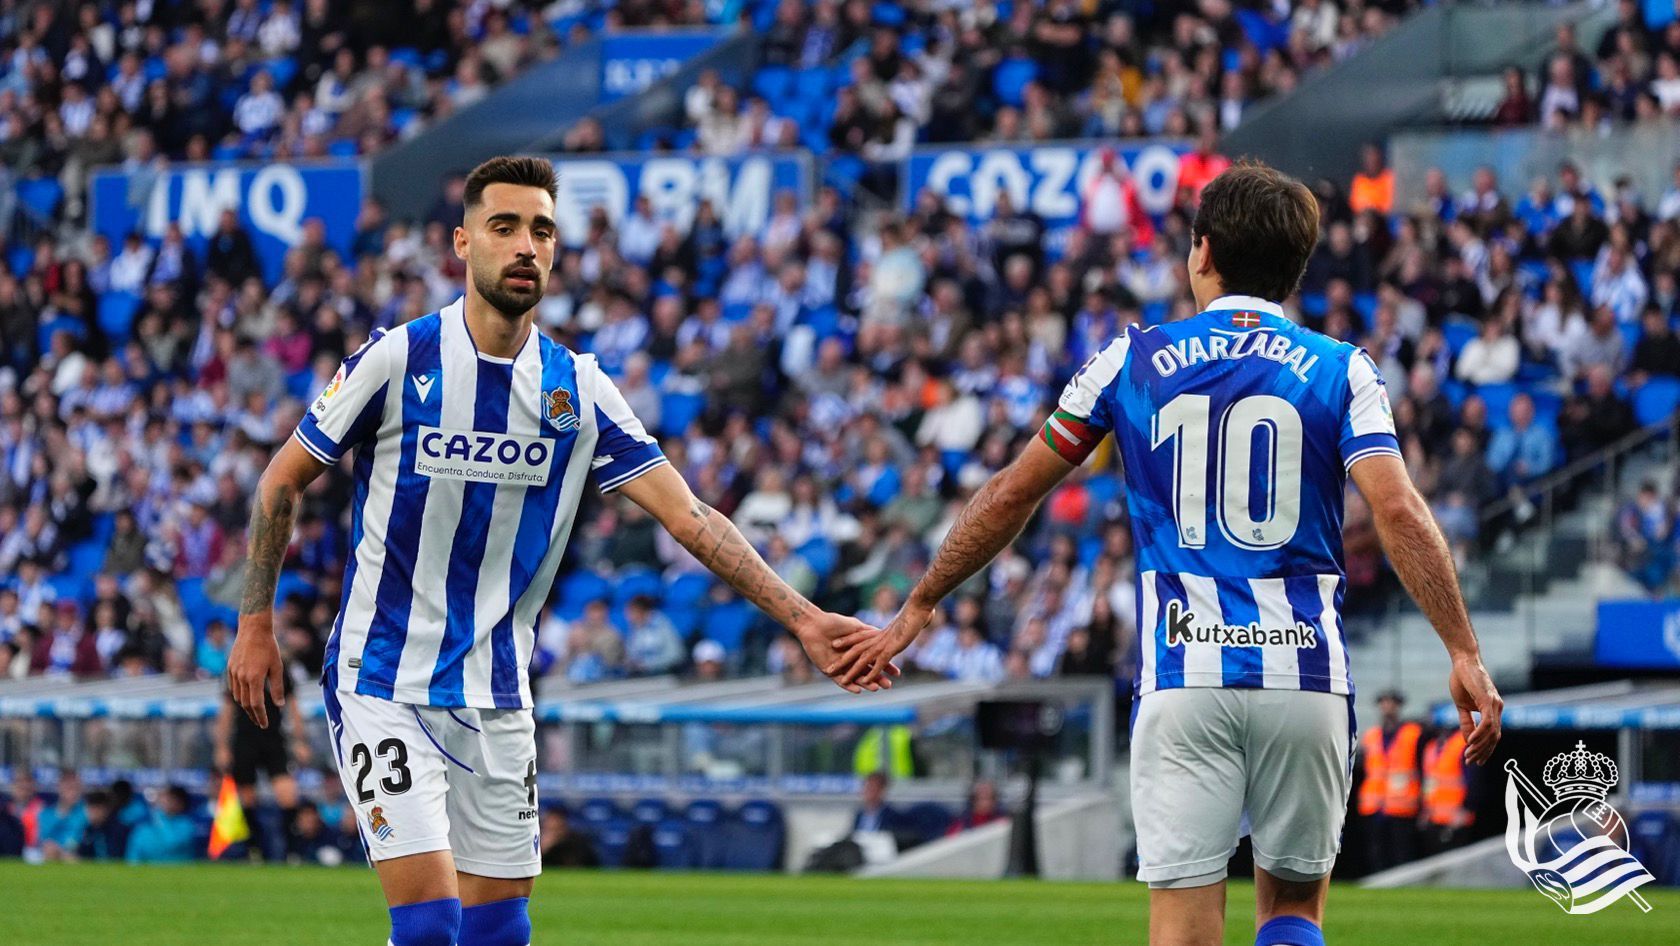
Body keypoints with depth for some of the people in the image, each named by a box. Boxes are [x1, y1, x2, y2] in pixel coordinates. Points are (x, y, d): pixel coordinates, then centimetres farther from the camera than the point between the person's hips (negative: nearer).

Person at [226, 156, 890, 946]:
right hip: (383, 684, -4)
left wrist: (800, 617, -14)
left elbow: (688, 516, -4)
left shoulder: (580, 391, 0)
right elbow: (283, 480, 2)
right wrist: (256, 623, 0)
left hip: (496, 697, 4)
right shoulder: (398, 360, -10)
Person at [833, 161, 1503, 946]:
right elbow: (1399, 512, -10)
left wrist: (915, 612, 21)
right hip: (1305, 676, 0)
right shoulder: (1341, 372, 5)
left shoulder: (1132, 362, 7)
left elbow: (1011, 496, 12)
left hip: (1185, 679, 0)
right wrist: (1464, 654, -10)